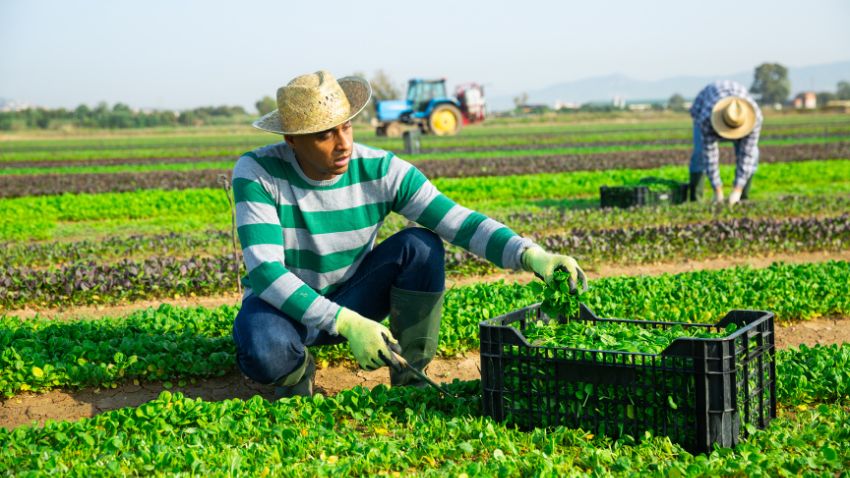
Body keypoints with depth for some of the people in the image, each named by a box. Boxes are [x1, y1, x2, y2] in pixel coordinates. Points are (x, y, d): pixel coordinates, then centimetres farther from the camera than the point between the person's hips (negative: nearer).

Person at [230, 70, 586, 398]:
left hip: (350, 296, 3)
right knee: (263, 354, -40)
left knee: (420, 246, -25)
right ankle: (296, 370, -1)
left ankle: (410, 377, -8)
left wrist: (529, 254, -41)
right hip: (282, 303, -2)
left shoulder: (382, 171, -18)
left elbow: (460, 222, -23)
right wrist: (346, 323, -41)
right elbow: (265, 272, -31)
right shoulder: (257, 173, -24)